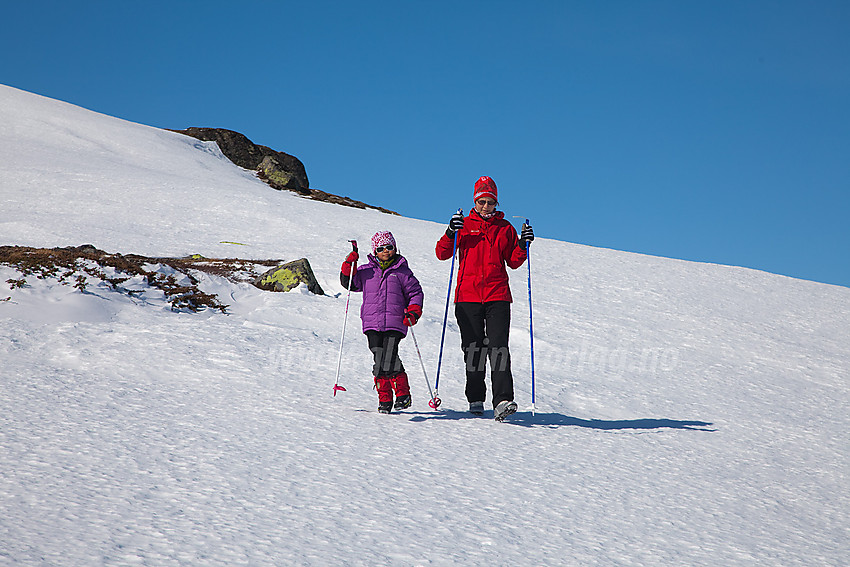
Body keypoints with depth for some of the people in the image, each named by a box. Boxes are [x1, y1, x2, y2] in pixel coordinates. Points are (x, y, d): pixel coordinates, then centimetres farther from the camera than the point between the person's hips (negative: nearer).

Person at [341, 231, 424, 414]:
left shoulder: (401, 272, 9)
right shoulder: (366, 271, 16)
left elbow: (416, 292, 11)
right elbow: (349, 283, 19)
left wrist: (414, 312, -3)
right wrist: (349, 266, 4)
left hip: (394, 324, -3)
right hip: (372, 324, 3)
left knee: (389, 359, -17)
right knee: (379, 359, -4)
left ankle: (402, 393, -1)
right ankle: (384, 398, 6)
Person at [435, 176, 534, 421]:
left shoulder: (505, 228, 12)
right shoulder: (464, 225, 9)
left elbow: (513, 262, 16)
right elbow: (442, 254, 3)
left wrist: (523, 244, -2)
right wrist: (451, 233, -14)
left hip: (497, 296, 0)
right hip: (468, 296, 0)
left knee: (498, 348, -13)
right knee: (473, 350, 4)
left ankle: (502, 401, -22)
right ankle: (475, 399, 19)